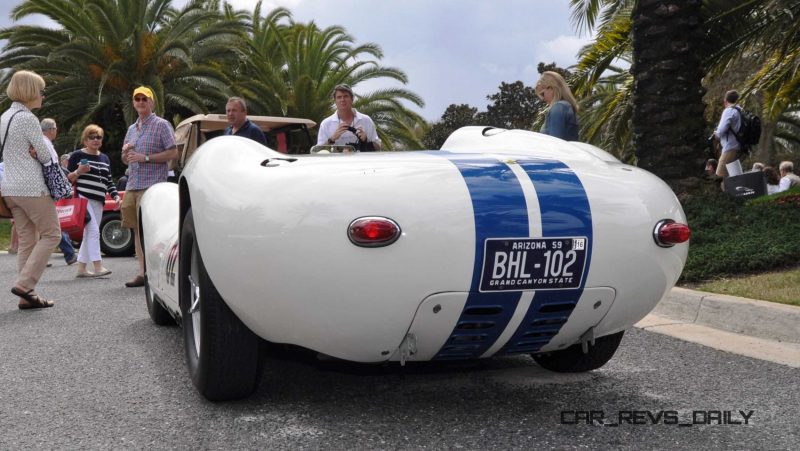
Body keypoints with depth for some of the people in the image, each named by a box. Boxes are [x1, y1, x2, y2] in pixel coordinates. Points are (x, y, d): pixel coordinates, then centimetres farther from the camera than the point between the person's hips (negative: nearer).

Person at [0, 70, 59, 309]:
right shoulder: (27, 118, -13)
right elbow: (46, 156, -9)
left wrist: (32, 153, 6)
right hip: (32, 187, -9)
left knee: (26, 240, 9)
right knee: (51, 234, 1)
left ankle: (27, 296, 8)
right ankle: (24, 284, -8)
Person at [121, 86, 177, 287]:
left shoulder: (161, 125, -1)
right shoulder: (132, 129, 21)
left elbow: (173, 153, -10)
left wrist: (145, 158, -15)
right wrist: (125, 152, 3)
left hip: (152, 185, -7)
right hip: (132, 185, 7)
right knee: (137, 230, 6)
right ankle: (142, 273, 10)